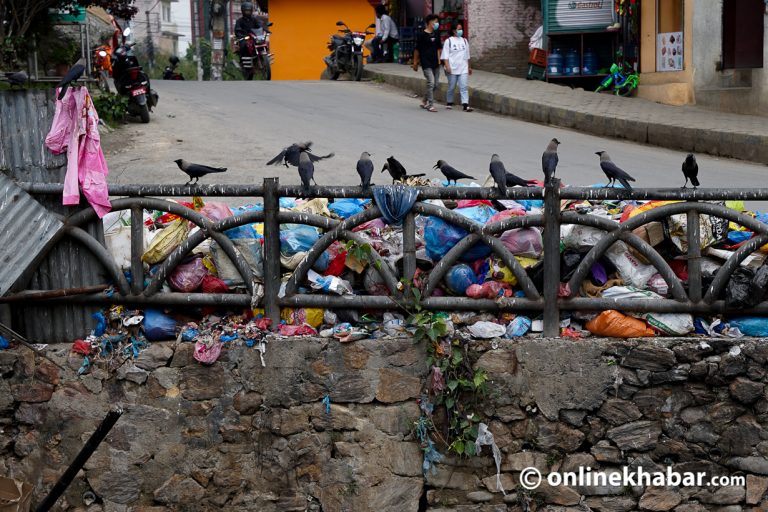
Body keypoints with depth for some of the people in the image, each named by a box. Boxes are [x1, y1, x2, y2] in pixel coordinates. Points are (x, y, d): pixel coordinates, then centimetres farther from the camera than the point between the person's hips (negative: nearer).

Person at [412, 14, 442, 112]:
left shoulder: (436, 34, 11)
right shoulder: (422, 34, -8)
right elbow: (417, 49, -5)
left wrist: (439, 59, 14)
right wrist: (415, 62, -4)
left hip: (435, 63, 7)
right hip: (426, 63, -7)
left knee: (435, 85, 7)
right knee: (431, 83, -14)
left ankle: (424, 101, 24)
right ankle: (430, 105, -7)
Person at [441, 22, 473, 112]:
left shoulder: (464, 41, 14)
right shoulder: (448, 41, 0)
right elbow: (445, 56, -5)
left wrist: (469, 67, 22)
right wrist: (447, 66, -15)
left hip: (463, 68, 3)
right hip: (452, 68, -3)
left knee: (463, 87, -6)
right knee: (451, 87, 6)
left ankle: (465, 105, -13)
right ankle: (449, 103, 22)